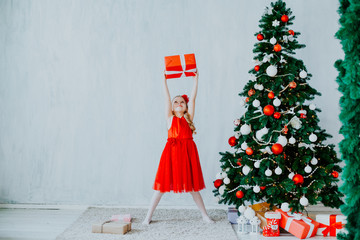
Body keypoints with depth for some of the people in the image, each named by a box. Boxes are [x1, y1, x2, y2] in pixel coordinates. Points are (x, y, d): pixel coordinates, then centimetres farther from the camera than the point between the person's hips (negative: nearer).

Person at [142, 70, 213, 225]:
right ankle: (148, 216, 10)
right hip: (172, 151, -2)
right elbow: (167, 98, 2)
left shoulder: (189, 118, 10)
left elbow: (192, 98, 6)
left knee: (192, 185, 10)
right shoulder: (170, 118, 7)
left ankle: (205, 215, 20)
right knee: (162, 184, 2)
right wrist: (164, 81, -2)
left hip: (188, 151, 2)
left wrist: (195, 80, 4)